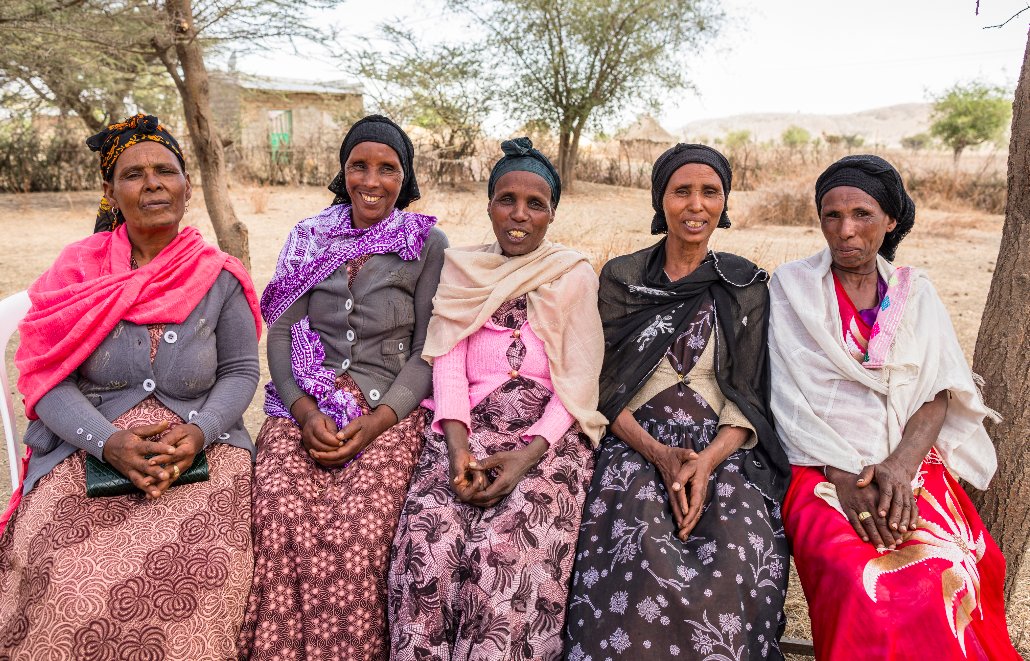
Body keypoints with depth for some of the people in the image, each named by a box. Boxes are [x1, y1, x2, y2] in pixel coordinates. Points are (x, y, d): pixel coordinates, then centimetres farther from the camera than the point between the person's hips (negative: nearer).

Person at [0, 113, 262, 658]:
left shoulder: (219, 278, 3)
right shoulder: (78, 269, 4)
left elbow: (240, 371, 6)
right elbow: (45, 377, 0)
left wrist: (199, 431, -14)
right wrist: (108, 442, -17)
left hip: (199, 452, 0)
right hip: (87, 451, 1)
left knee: (209, 563, -25)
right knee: (70, 574, -25)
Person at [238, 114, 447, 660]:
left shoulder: (428, 244, 5)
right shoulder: (308, 238, 12)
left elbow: (430, 350, 1)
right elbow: (280, 333, 8)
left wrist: (377, 421, -12)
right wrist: (305, 411, -8)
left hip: (391, 412, -2)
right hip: (304, 409, 2)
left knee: (357, 533, -27)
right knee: (283, 522, -26)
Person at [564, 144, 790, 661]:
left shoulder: (746, 286, 11)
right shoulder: (620, 278, 10)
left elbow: (748, 396, 6)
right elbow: (605, 387, 4)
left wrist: (708, 460, -13)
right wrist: (658, 453, -12)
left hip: (722, 449, 1)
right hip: (636, 443, -1)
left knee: (741, 556, -29)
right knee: (640, 554, -31)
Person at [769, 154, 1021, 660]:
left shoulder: (916, 295, 13)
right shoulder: (792, 287, 5)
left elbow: (939, 395, 4)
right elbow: (788, 397, -3)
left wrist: (898, 467, -14)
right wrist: (844, 474, -15)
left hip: (909, 465, 3)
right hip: (821, 468, -2)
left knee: (948, 578, -26)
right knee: (862, 584, -30)